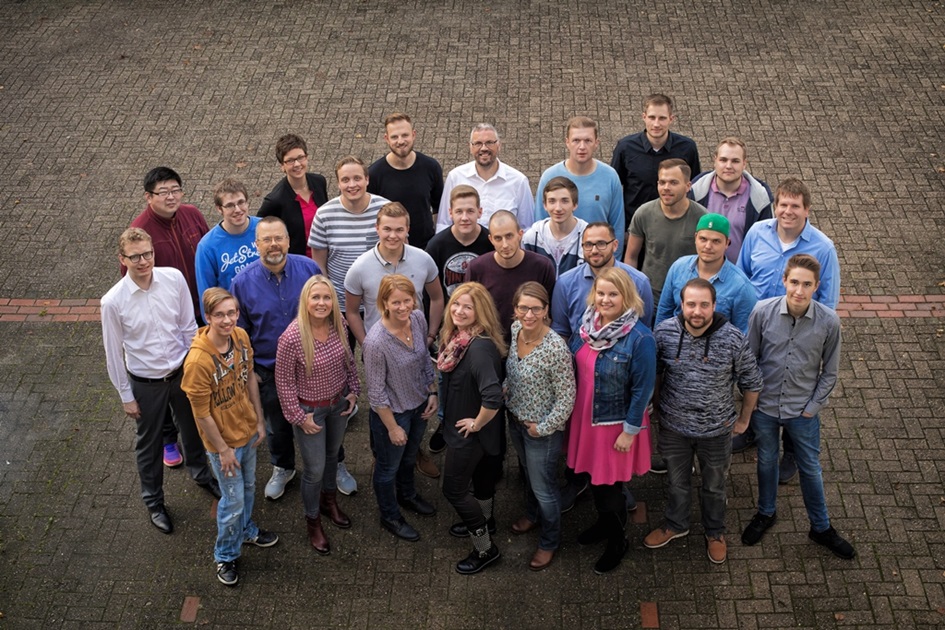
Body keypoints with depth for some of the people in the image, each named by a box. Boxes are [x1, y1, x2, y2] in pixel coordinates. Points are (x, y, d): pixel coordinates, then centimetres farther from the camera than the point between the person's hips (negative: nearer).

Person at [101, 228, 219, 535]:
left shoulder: (174, 278, -17)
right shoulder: (113, 302, -23)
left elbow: (189, 326, -3)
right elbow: (114, 352, -11)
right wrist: (126, 396, -5)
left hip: (182, 371, 3)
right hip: (146, 383, -3)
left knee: (192, 428, 26)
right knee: (149, 444, 18)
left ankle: (201, 474, 55)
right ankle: (153, 501, 41)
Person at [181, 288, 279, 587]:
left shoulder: (241, 336, -13)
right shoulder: (198, 360, -33)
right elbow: (202, 413, -23)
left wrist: (259, 419, 7)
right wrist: (223, 450, -15)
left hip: (248, 429, 6)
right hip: (224, 440, -6)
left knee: (249, 487, 28)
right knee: (234, 500, 11)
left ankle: (246, 530, 55)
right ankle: (226, 556, 36)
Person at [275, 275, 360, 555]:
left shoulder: (339, 324, -14)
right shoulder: (292, 338, -30)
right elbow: (284, 382, -18)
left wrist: (353, 391, 5)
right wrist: (300, 417, -15)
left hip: (339, 402, 5)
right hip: (310, 409, -5)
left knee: (332, 455, 27)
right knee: (315, 469, 9)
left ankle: (329, 501, 53)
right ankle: (313, 522, 33)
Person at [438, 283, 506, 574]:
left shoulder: (480, 347, -34)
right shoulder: (457, 337, -6)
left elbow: (493, 396, -42)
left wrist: (477, 423, -28)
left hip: (469, 431, -9)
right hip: (459, 425, 9)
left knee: (454, 489, 4)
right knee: (481, 473, 28)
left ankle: (485, 549, 20)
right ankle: (484, 521, 52)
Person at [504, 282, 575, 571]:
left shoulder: (556, 349, -33)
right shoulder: (514, 330, -12)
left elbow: (567, 398, -23)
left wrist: (543, 428, -17)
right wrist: (506, 391, 2)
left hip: (542, 430, -6)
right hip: (515, 420, 6)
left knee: (543, 487, 13)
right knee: (528, 473, 30)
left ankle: (550, 543, 37)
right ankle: (533, 515, 57)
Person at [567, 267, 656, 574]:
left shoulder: (640, 338, -23)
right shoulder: (586, 324, -4)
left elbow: (642, 390, -18)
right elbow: (572, 367, 8)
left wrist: (629, 431, -14)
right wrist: (571, 410, 11)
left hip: (616, 423, -6)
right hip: (584, 417, 6)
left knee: (609, 485, 8)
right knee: (594, 476, 22)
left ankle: (617, 541, 32)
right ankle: (604, 522, 48)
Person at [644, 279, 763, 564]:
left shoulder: (734, 339, -24)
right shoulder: (664, 332, -18)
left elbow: (752, 382, -7)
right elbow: (654, 372, 2)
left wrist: (744, 419, 2)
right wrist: (657, 405, 11)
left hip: (716, 430, -1)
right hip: (673, 426, 1)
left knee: (714, 486, 23)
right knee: (677, 482, 25)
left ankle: (715, 532, 49)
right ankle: (675, 525, 51)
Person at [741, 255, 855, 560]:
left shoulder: (828, 321, -18)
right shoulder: (763, 311, -18)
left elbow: (829, 371, -4)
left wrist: (812, 407, -5)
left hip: (803, 411, 0)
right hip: (765, 405, 1)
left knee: (811, 468, 15)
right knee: (766, 461, 21)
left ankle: (821, 527, 36)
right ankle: (766, 513, 46)